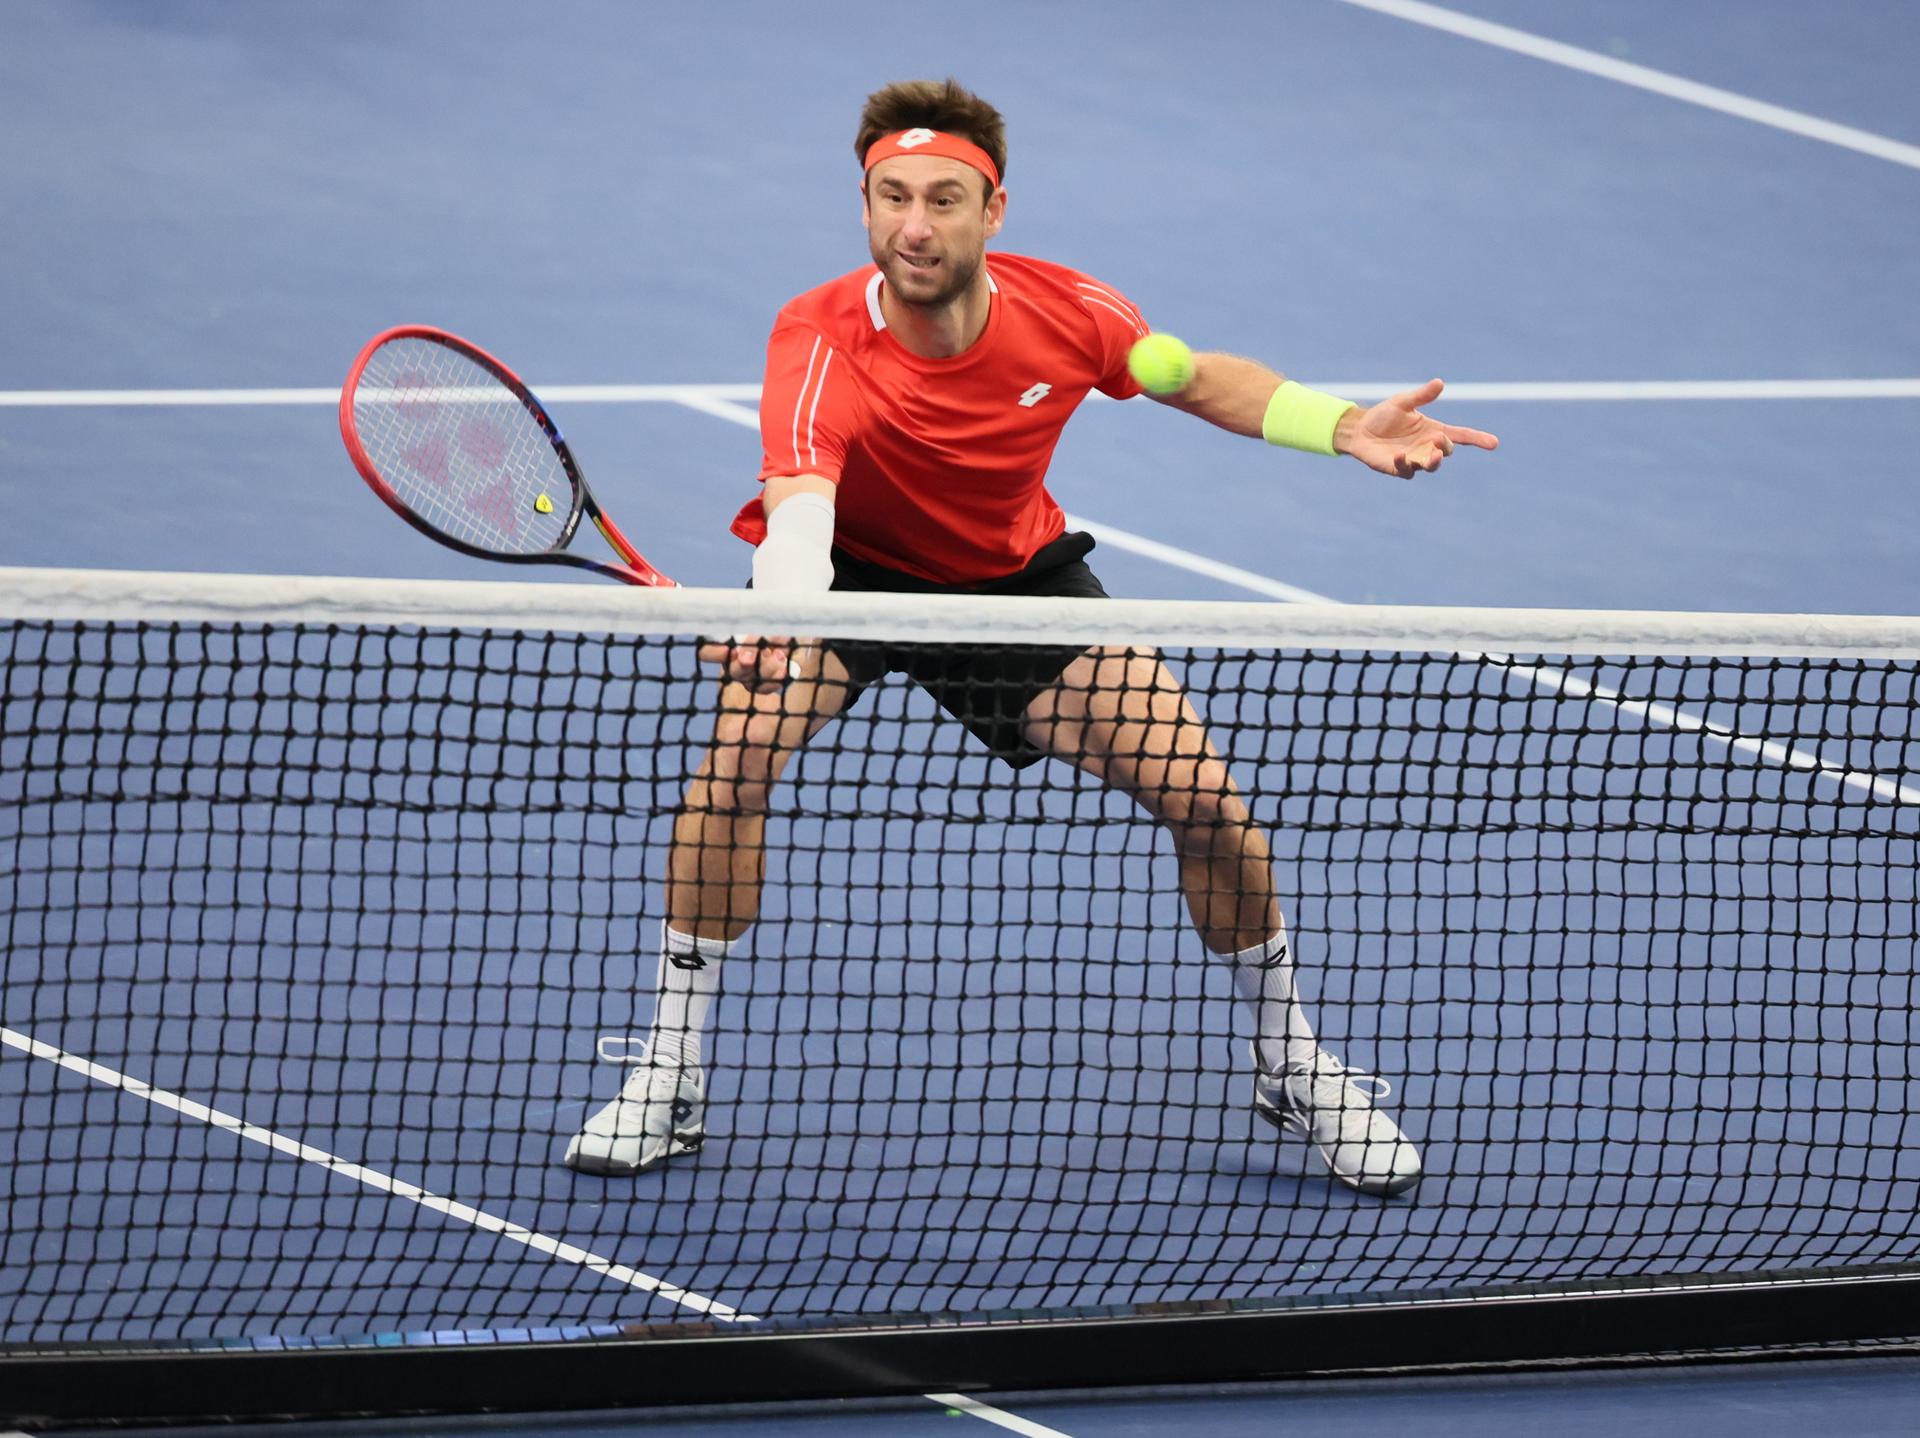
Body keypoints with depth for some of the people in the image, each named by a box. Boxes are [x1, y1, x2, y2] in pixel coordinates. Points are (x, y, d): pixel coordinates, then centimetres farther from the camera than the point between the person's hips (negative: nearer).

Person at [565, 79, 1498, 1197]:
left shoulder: (1065, 310, -22)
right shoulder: (821, 338, -34)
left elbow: (1202, 378, -1)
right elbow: (798, 501, -51)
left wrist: (1346, 427, -16)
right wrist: (780, 612, -74)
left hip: (1016, 573, 3)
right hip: (850, 567, -3)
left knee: (1211, 804, -8)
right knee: (739, 752, -31)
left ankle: (1294, 1067, 19)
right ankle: (671, 1081, -15)